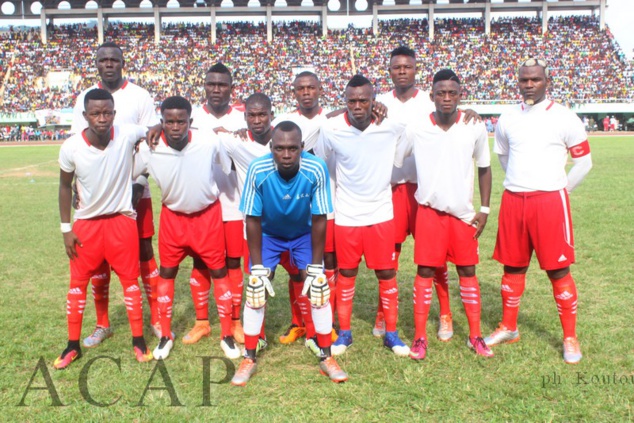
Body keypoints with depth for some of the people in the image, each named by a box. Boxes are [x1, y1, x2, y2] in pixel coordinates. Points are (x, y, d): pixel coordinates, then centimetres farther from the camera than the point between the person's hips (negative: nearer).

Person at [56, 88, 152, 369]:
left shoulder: (128, 135, -18)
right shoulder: (71, 148, -17)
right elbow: (65, 186, -1)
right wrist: (66, 228, -1)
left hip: (122, 220, -1)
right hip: (86, 223, 1)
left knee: (130, 279, 7)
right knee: (78, 282, 9)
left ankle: (138, 340, 21)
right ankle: (73, 345, 24)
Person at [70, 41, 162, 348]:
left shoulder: (140, 97, 0)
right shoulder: (84, 98, 6)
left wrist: (139, 183, -11)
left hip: (133, 189, -2)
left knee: (144, 252, 3)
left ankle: (156, 319, 15)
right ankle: (102, 324, 20)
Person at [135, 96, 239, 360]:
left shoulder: (209, 144, -22)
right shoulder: (149, 150, -19)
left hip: (208, 215, -1)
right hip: (173, 217, 1)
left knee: (219, 271, 4)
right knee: (166, 272, 8)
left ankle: (227, 336, 18)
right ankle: (166, 336, 25)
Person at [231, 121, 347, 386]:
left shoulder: (316, 170, -31)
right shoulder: (258, 170, -31)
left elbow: (319, 220, -21)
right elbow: (253, 220, -21)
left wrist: (315, 267, -18)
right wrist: (258, 267, -19)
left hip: (304, 234, 0)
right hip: (268, 234, 0)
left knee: (319, 289, -7)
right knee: (255, 291, -7)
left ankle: (326, 357, 10)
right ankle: (249, 359, 9)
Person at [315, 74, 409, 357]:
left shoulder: (392, 125, -11)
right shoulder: (331, 129, -11)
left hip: (381, 213, 0)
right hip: (345, 214, 0)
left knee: (387, 273, 6)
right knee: (346, 274, 10)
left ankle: (391, 334, 21)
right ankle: (344, 332, 25)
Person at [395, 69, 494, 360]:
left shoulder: (475, 128, -4)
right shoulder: (415, 129, -7)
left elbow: (484, 168, 7)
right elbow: (392, 163, 2)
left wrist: (484, 209, 3)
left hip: (464, 213, 1)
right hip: (429, 211, -1)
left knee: (468, 271, 8)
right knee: (425, 271, 1)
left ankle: (475, 336, 19)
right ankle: (420, 337, 11)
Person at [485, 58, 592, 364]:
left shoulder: (564, 118, -3)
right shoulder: (507, 120, 8)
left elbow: (583, 161, 3)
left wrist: (560, 189, 6)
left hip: (550, 201, -4)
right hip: (513, 201, 4)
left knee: (558, 270, 0)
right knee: (512, 267, 11)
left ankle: (570, 337, 13)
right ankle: (508, 328, 26)